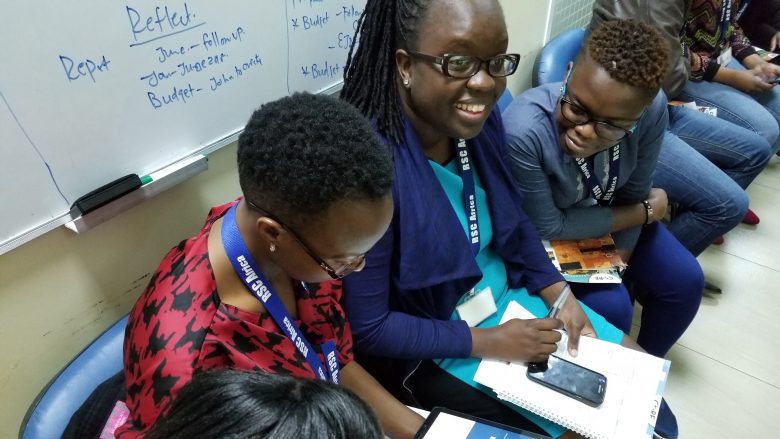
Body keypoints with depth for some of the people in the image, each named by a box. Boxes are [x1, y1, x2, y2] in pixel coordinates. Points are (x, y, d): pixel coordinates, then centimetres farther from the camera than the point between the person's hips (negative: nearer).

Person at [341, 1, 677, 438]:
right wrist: (488, 343, -18)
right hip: (434, 345, -6)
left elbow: (514, 223, 7)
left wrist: (559, 295, -4)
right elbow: (366, 328, -24)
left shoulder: (480, 118, -10)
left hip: (510, 295, 7)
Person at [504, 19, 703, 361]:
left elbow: (634, 193, -9)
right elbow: (548, 227, -27)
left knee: (685, 281, 0)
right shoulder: (523, 131, -40)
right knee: (611, 306, -19)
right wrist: (648, 213, -17)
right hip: (548, 236, -4)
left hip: (612, 217, 5)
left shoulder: (653, 109, -26)